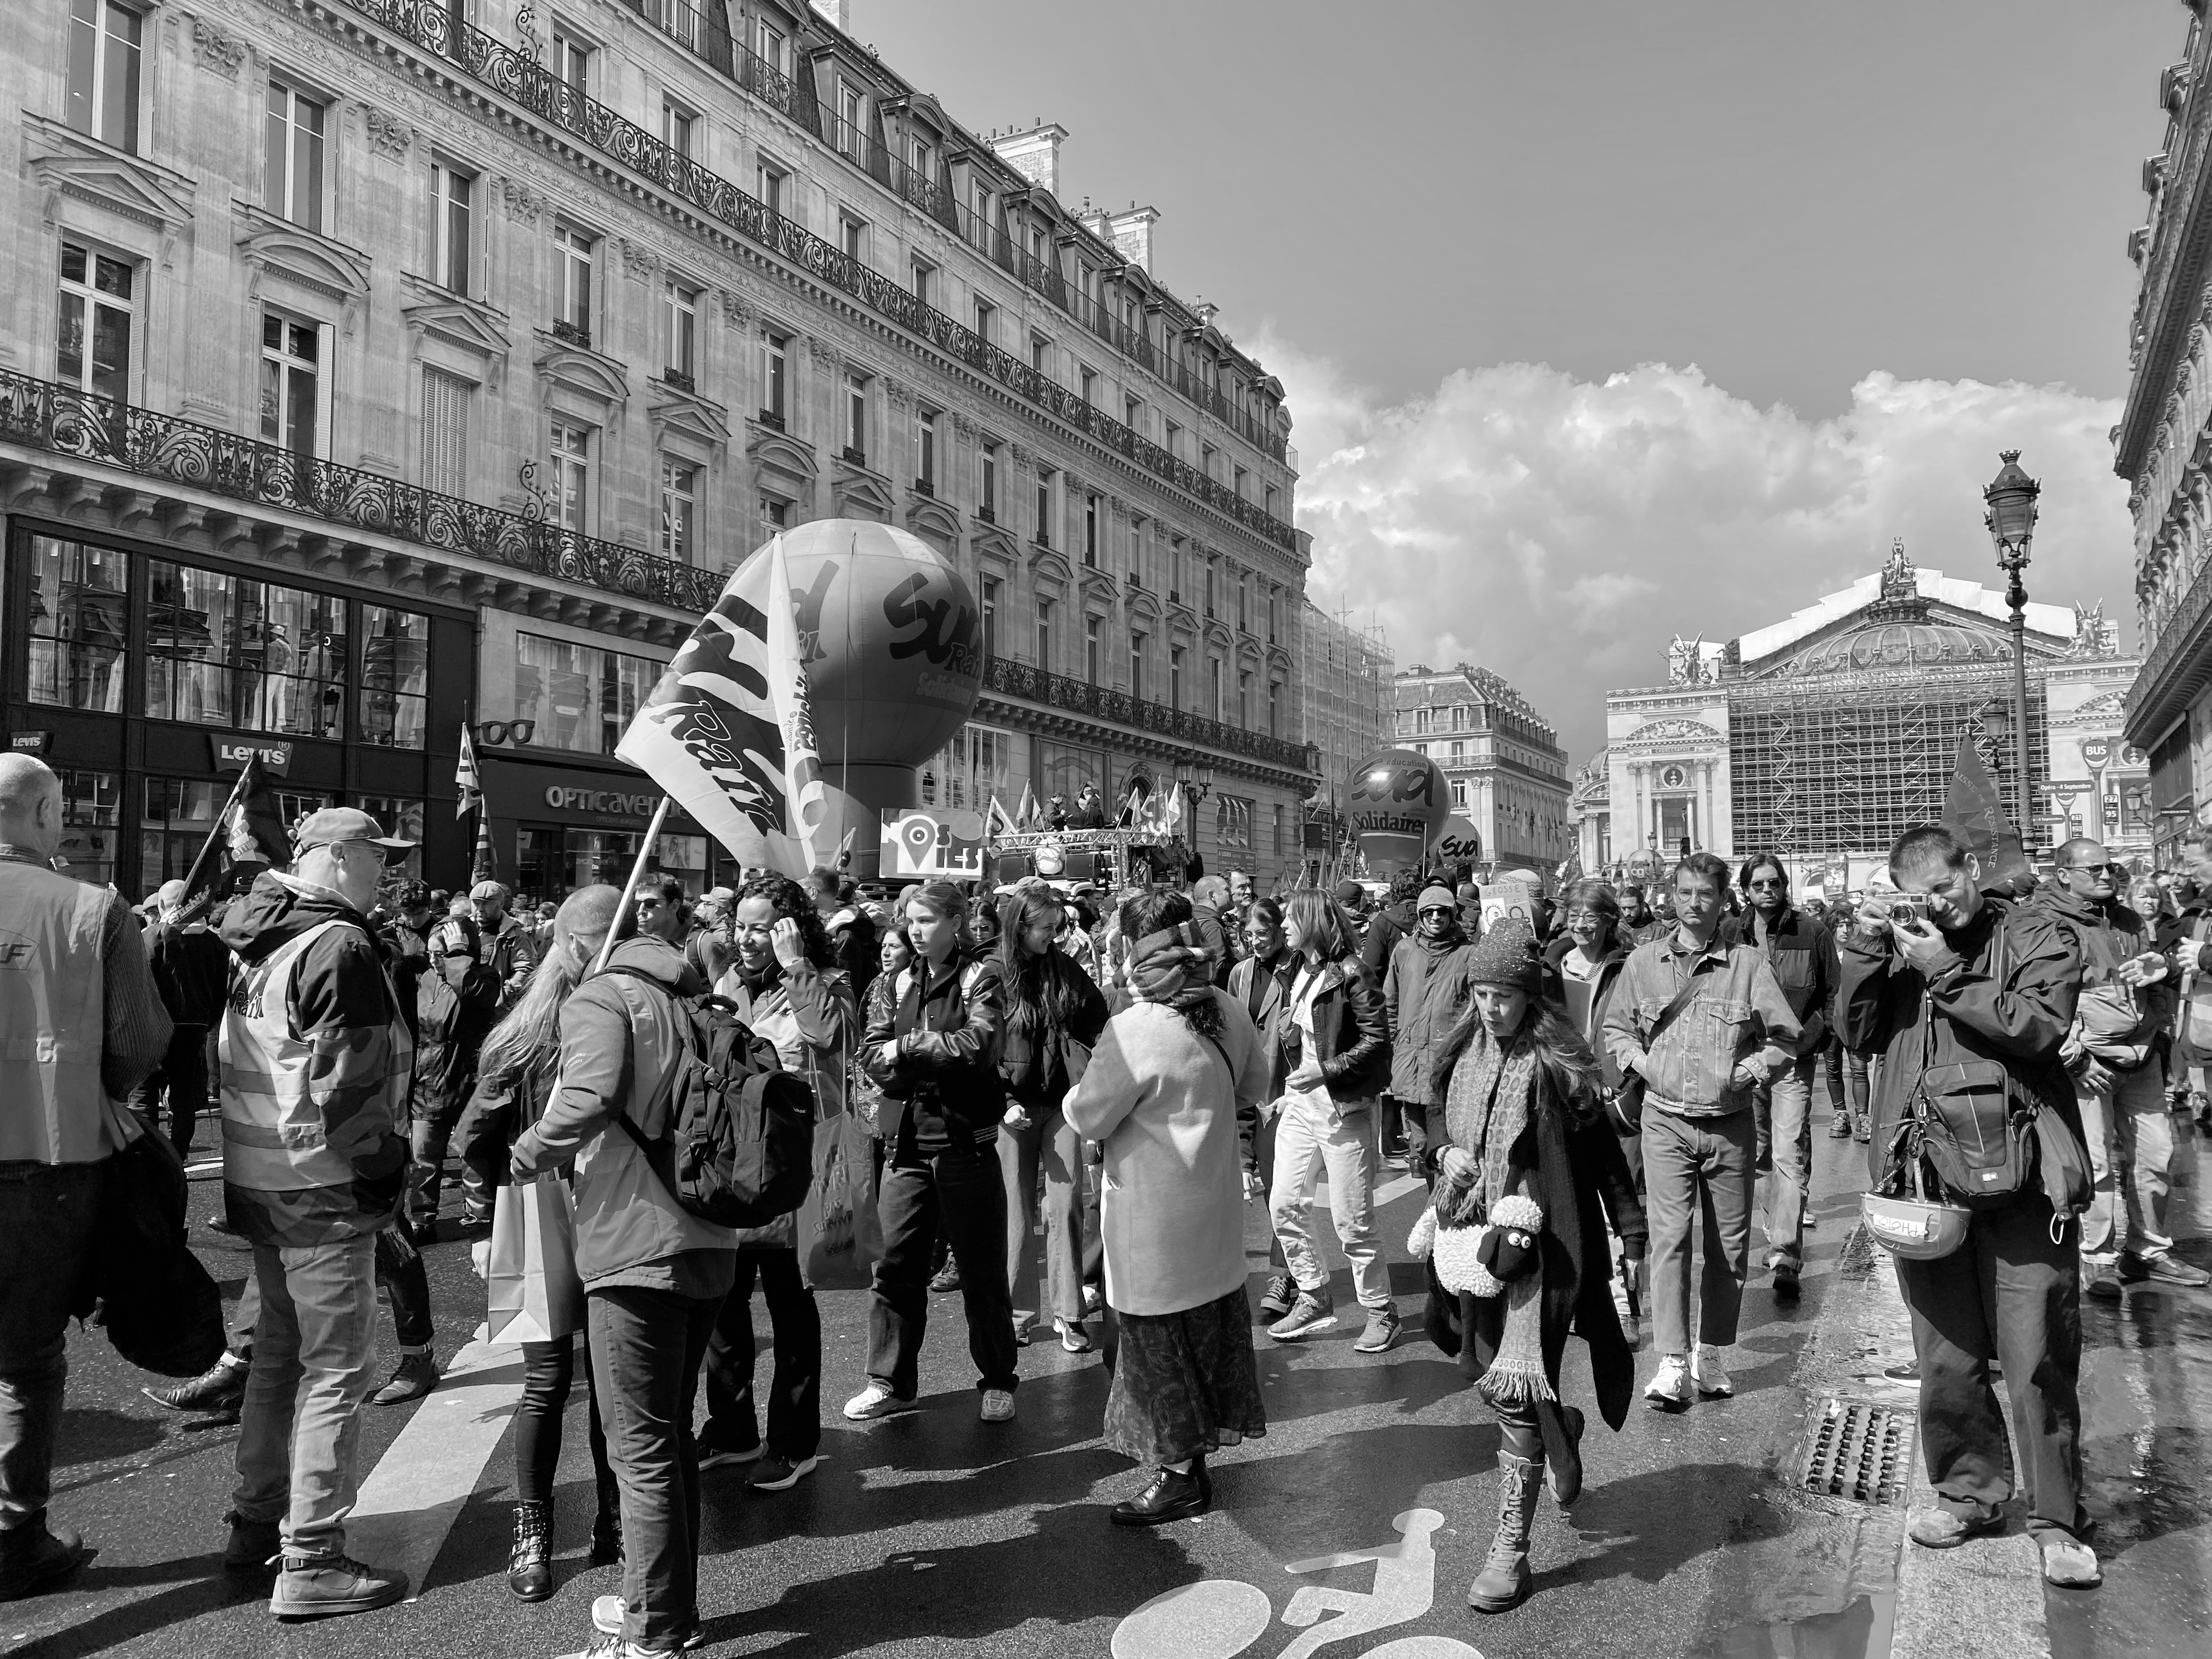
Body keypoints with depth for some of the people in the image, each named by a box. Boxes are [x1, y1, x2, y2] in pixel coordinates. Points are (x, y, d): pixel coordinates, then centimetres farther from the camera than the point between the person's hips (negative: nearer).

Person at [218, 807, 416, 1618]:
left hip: (261, 1179, 10)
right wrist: (384, 1171, -12)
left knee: (280, 1350, 21)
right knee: (335, 1367, -2)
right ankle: (311, 1561, 3)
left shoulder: (260, 936, 12)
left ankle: (255, 1521, 32)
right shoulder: (339, 947, -18)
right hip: (323, 1187, -10)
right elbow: (350, 1080, -22)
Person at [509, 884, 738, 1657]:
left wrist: (521, 1159, -14)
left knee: (641, 1449, 0)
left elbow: (587, 1098, -26)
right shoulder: (690, 998, 16)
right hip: (707, 1243, 9)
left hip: (636, 1248, -9)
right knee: (671, 1434, 20)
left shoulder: (598, 999, -9)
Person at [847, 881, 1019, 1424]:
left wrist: (906, 1045, -11)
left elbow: (975, 1045, -21)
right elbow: (871, 1052, 3)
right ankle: (890, 1382, 19)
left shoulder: (980, 977, -5)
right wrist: (931, 1061, -15)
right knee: (895, 1266, 6)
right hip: (906, 1142, 4)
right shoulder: (902, 981, 10)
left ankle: (998, 1380, 20)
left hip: (965, 1141, -4)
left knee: (982, 1269, 6)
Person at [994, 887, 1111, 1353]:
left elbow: (1097, 1012, 19)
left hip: (1062, 1102, 2)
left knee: (1066, 1206, -1)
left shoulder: (1063, 969, 4)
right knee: (1017, 1211, 5)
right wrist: (1004, 1103, -13)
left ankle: (1068, 1313, 6)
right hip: (1014, 1106, -2)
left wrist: (1082, 1049, 5)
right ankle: (1019, 1310, 16)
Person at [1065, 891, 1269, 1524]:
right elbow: (1255, 1079, 12)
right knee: (1211, 1322, 21)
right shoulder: (1227, 1010, -4)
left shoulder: (1134, 1031, -26)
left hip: (1156, 1214, -7)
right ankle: (1204, 1434, 38)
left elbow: (1088, 1119, -18)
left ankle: (1180, 1474, 17)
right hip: (1215, 1203, 7)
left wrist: (1077, 1093, 2)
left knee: (1160, 1339, 7)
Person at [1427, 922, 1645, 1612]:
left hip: (1540, 1242, -6)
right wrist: (1446, 1149, -4)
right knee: (1490, 1370, 17)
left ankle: (1512, 1547, 3)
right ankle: (1561, 1426, 50)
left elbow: (1601, 1149, -6)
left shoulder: (1556, 1063, -12)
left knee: (1515, 1393, -8)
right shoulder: (1462, 1051, 4)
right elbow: (1440, 1117, 18)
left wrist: (1631, 1235, -4)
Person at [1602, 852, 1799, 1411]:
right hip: (1666, 1120, 0)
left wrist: (1745, 1071, -10)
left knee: (1729, 1246, 8)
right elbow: (1616, 1026, 15)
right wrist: (1640, 1061, -2)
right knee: (1669, 1235, -9)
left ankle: (1713, 1355, 24)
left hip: (1730, 1123, 0)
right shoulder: (1644, 961, 3)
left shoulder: (1747, 963, -2)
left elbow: (1786, 1039, 2)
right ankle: (1673, 1365, -8)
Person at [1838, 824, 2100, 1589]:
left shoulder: (2037, 936, 3)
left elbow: (2041, 1029, -13)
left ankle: (2057, 1518, 13)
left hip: (2021, 1176, -3)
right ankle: (1969, 1491, 27)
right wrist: (1863, 951, -7)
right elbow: (1858, 1033, 5)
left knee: (2038, 1358, 0)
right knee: (1945, 1352, 11)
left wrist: (1944, 973, -14)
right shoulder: (1900, 944, 14)